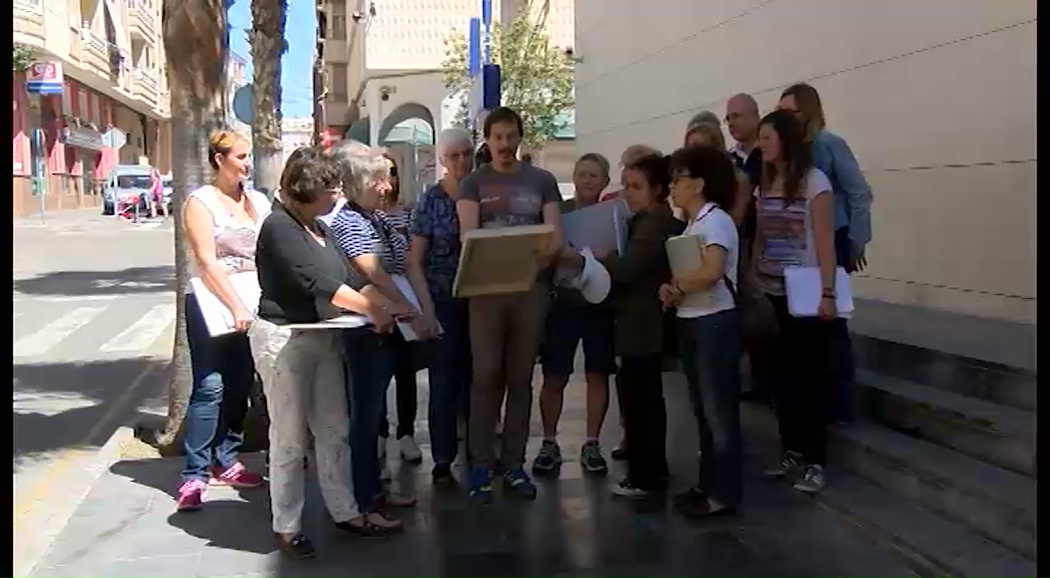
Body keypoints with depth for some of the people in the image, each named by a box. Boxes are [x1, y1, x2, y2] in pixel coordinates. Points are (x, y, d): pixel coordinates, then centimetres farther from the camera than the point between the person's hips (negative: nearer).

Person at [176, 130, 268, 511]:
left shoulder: (258, 201, 10)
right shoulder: (201, 202, -7)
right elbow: (207, 262, -16)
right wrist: (235, 307, -23)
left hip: (250, 304, 6)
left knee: (240, 386, 9)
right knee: (210, 388, -9)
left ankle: (225, 462, 21)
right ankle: (195, 475, -4)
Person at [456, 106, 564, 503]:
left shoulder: (542, 181, 10)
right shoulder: (474, 183, 6)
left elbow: (556, 234, 1)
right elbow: (468, 233, -8)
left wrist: (544, 255, -21)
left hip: (531, 286, 2)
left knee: (520, 378, 7)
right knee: (486, 376, -3)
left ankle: (514, 464, 16)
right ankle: (481, 466, 6)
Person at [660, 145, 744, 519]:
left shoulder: (715, 220, -14)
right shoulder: (693, 223, 13)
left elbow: (712, 271, -29)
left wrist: (675, 286, -15)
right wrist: (674, 290, -6)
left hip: (715, 323, -9)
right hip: (691, 323, 9)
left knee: (719, 411, -1)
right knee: (703, 410, 15)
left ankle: (724, 495, 8)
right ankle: (707, 484, 25)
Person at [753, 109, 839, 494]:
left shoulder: (814, 181, -7)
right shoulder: (764, 183, 9)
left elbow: (825, 242, -10)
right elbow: (758, 240, 10)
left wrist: (827, 293, -15)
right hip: (770, 294, 6)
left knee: (811, 376, 1)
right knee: (781, 374, 10)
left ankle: (815, 461, 7)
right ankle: (792, 451, 21)